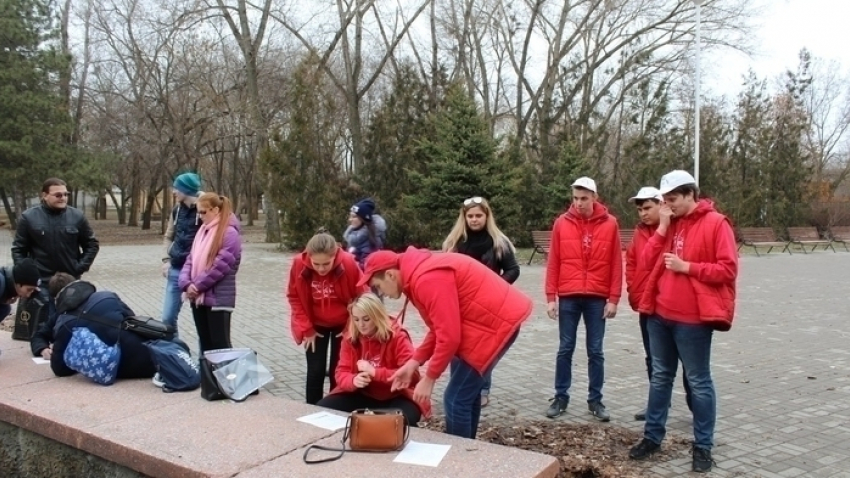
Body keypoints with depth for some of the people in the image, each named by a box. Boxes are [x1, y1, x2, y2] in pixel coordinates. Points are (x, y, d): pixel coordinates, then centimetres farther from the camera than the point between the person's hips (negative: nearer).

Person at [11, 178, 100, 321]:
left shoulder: (77, 216, 0)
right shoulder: (29, 217, -3)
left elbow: (92, 244, 8)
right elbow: (18, 249, 2)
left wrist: (81, 267, -2)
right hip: (42, 283, -1)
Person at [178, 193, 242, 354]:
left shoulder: (229, 233, -13)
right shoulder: (202, 231, 13)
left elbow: (220, 265, -19)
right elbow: (191, 259, 11)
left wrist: (197, 285, -13)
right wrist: (186, 283, -7)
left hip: (218, 299, -8)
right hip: (198, 297, 8)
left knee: (220, 344, -3)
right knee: (205, 343, 15)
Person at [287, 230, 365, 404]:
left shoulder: (348, 263, -28)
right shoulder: (299, 264, -24)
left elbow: (361, 297, -13)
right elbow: (294, 297, -7)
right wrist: (306, 328, -8)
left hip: (344, 324, -1)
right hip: (315, 325, 1)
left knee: (338, 371, 2)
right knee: (315, 371, 2)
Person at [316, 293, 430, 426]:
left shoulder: (397, 336, -16)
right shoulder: (350, 338, -2)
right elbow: (342, 373, -1)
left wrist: (375, 372, -29)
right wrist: (354, 380, -26)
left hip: (396, 396, -4)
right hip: (363, 395, 5)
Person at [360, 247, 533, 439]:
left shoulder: (427, 280, -23)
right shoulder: (417, 274, 9)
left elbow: (449, 336, -24)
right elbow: (440, 328, 13)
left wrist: (429, 379, -13)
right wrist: (414, 362, 6)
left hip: (496, 322, -10)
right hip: (490, 318, 10)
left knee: (455, 399, -5)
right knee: (467, 392, 19)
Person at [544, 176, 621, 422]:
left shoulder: (610, 224, 0)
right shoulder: (562, 223, 1)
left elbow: (616, 264, 1)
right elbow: (553, 262, 1)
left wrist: (613, 298, -3)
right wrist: (551, 297, -2)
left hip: (598, 298, 0)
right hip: (568, 298, 0)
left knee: (596, 351, 8)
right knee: (565, 349, 8)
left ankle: (595, 400, 19)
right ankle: (561, 397, 18)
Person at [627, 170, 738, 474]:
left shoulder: (715, 223, -8)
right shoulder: (669, 222, 12)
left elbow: (727, 269, -13)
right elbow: (649, 260, 6)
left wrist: (686, 267, -17)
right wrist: (662, 227, -4)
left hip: (693, 318, -6)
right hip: (660, 314, 7)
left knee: (698, 382, 4)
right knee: (660, 377, 15)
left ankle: (703, 447, 15)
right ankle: (652, 437, 25)